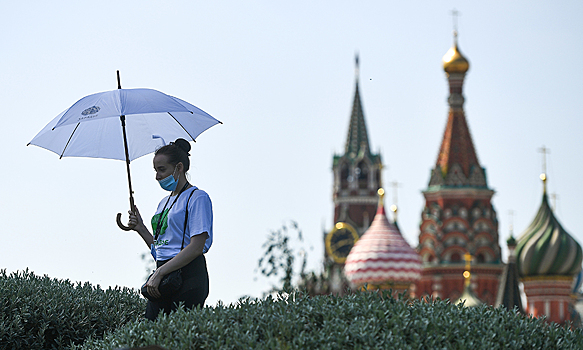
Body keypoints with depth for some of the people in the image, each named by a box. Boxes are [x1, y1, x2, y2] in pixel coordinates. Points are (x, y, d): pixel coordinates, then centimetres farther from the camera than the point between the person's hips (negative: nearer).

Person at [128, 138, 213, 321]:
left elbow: (196, 247, -15)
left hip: (188, 276, -8)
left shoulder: (198, 198, -5)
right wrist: (140, 229, 9)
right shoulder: (164, 203, 22)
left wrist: (159, 273, -17)